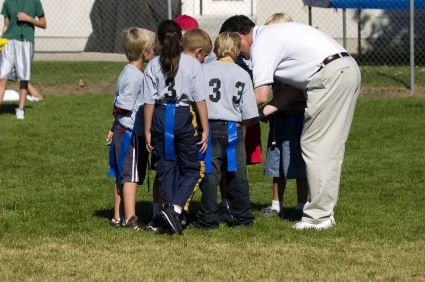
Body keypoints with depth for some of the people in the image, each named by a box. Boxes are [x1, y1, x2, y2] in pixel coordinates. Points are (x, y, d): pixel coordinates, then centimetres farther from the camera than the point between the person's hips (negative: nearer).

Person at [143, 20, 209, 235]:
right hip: (184, 116, -2)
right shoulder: (192, 64, -3)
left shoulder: (153, 66, 0)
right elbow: (200, 99, -4)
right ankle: (175, 208, -13)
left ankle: (171, 217, 10)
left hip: (160, 117, 2)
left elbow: (149, 101, -1)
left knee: (165, 169, 10)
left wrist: (147, 131, 6)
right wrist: (205, 129, 0)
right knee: (191, 169, 9)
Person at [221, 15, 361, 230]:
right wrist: (264, 112, 16)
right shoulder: (273, 35, 24)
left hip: (330, 74, -10)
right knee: (331, 147, 13)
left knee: (315, 145, -5)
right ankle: (325, 211, 18)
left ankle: (318, 216, -4)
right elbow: (294, 86, 22)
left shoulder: (261, 45, -5)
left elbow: (261, 95, -10)